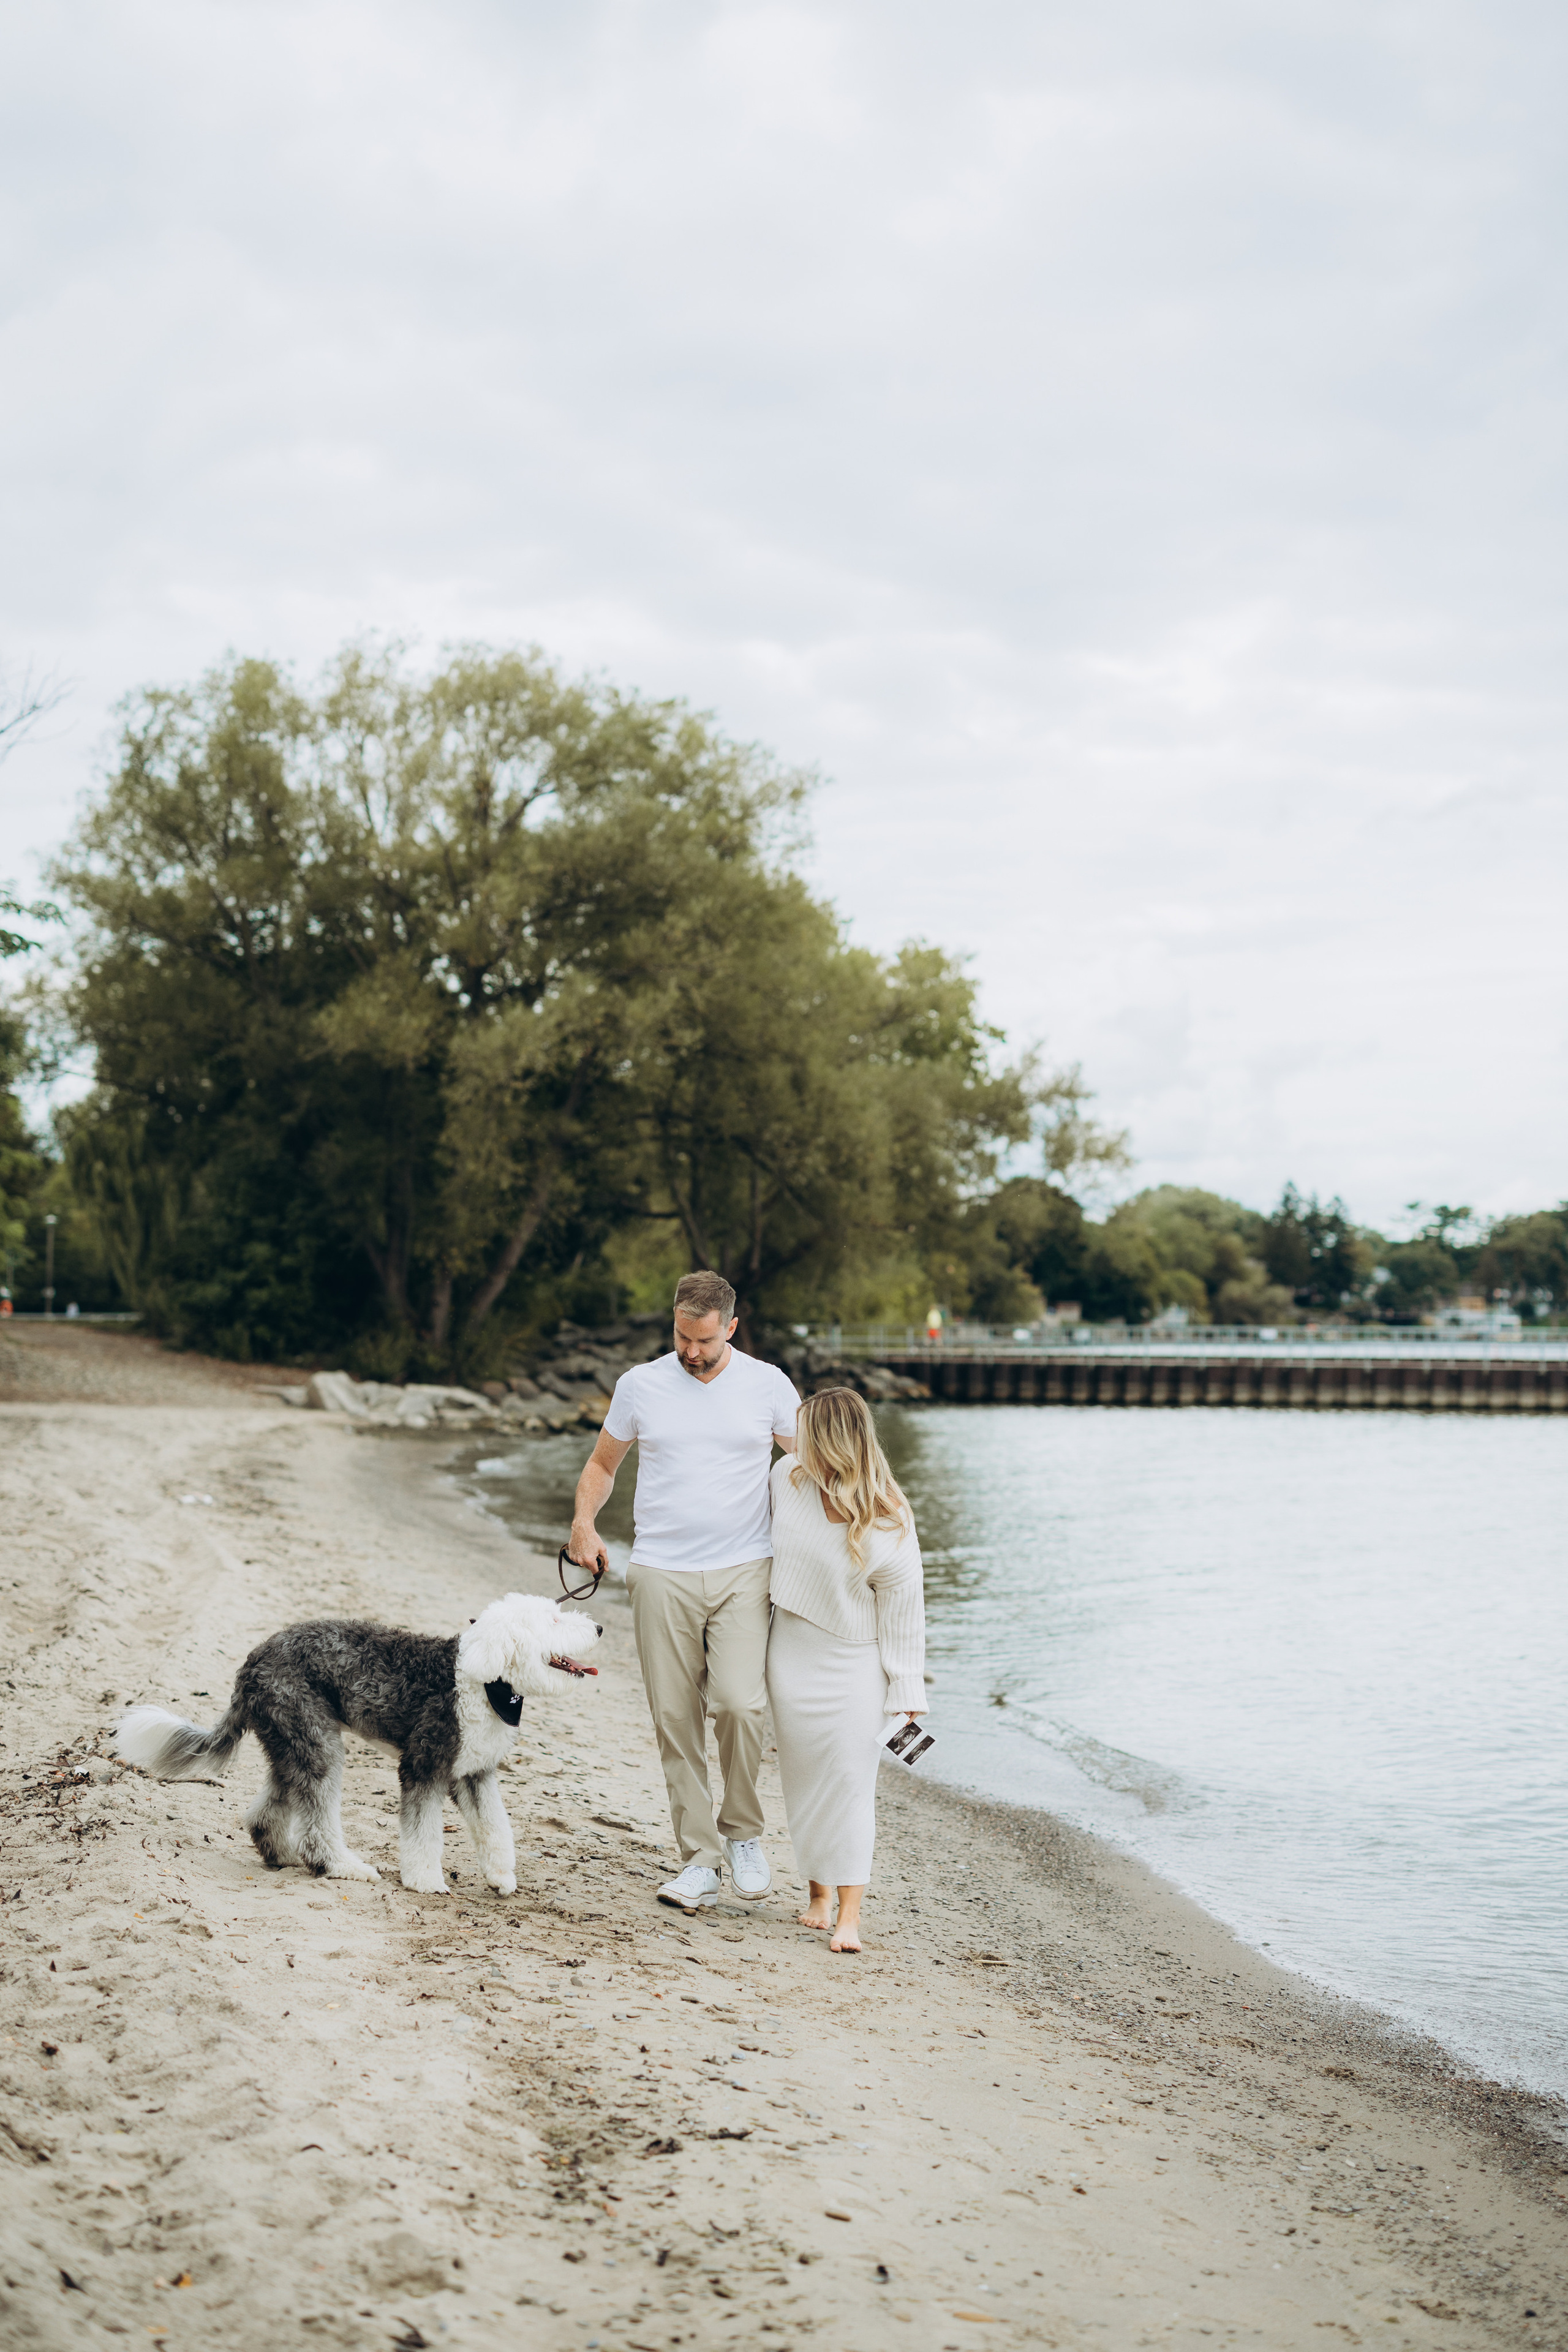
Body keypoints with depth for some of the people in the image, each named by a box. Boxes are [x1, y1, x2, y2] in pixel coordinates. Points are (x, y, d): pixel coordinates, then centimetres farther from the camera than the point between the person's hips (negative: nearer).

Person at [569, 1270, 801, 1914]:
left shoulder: (767, 1385, 4)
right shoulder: (640, 1385, 5)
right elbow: (603, 1462, 17)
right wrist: (584, 1521, -1)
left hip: (742, 1572, -1)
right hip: (661, 1573, 1)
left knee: (740, 1704, -17)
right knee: (676, 1719, 0)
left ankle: (742, 1832, 6)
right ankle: (700, 1859, 10)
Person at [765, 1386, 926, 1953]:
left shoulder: (889, 1529, -19)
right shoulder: (787, 1477, -8)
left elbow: (904, 1614, -12)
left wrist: (908, 1693, -11)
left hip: (855, 1662, -4)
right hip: (792, 1654, 4)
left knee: (850, 1782, -7)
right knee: (803, 1777, 9)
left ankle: (849, 1916, -4)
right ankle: (817, 1892, 24)